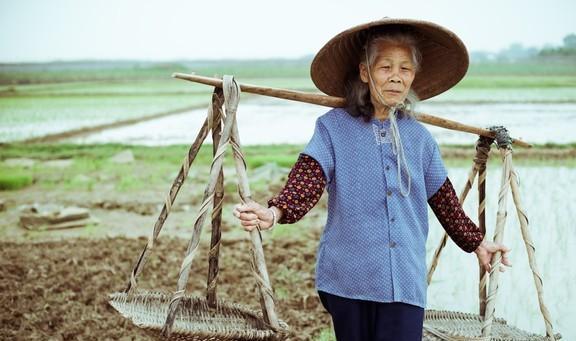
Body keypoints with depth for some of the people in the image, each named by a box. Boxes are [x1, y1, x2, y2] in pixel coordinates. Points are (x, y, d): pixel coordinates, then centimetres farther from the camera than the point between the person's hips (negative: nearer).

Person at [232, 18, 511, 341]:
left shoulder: (420, 137, 8)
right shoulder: (334, 127, -2)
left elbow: (444, 200, 19)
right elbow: (307, 181, -15)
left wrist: (476, 242, 27)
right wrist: (274, 212, -33)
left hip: (405, 284, 2)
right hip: (347, 280, -2)